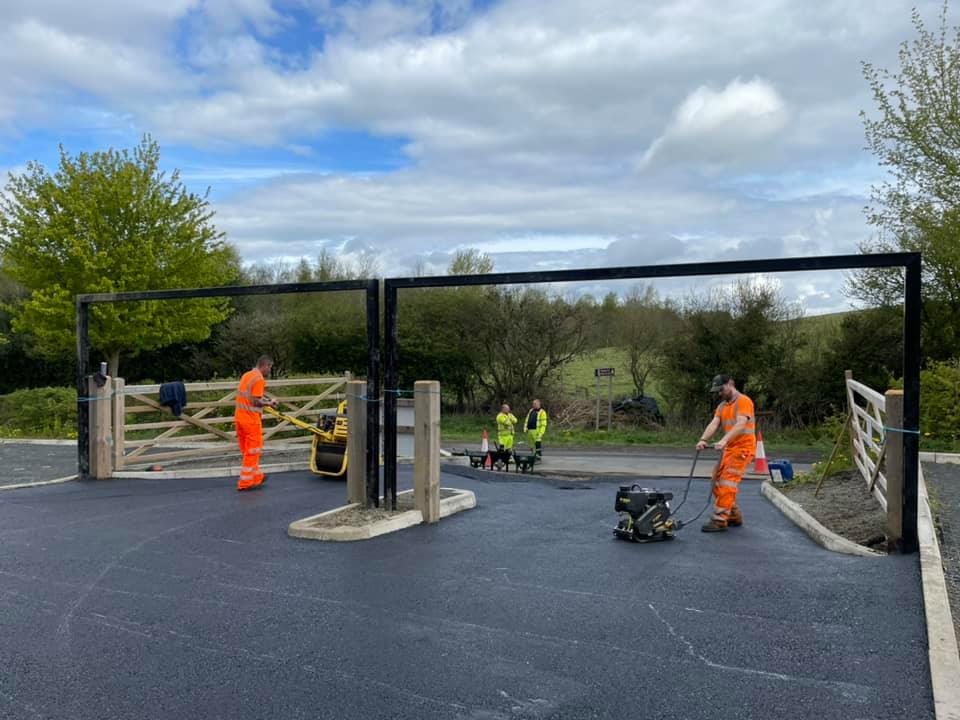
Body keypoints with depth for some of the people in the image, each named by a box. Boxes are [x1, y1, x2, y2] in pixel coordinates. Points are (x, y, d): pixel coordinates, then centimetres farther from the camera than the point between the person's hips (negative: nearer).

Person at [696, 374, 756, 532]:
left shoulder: (744, 401, -9)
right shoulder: (722, 406, 15)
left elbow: (740, 425, -23)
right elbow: (714, 424, 0)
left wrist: (724, 440, -36)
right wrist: (703, 440, -18)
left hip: (743, 447, -8)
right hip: (729, 448, 8)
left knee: (727, 483, -15)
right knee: (718, 482, 8)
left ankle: (720, 520, -14)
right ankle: (734, 516, 20)